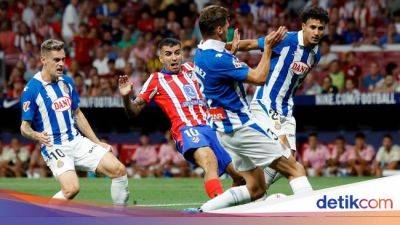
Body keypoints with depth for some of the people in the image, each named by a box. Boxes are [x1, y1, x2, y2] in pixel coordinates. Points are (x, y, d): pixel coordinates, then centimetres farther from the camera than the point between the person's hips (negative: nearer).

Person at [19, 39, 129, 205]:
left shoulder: (67, 82, 9)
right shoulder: (32, 89, -11)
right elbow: (25, 127, -10)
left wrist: (97, 142, 19)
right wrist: (36, 136, -32)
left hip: (77, 141, 7)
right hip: (53, 147, -7)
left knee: (118, 169, -5)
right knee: (71, 188, -29)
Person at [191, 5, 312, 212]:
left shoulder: (200, 54, 8)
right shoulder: (218, 59, -21)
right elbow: (259, 77, -18)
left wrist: (233, 49, 45)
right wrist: (268, 47, -8)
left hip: (225, 130, 10)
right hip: (241, 126, -10)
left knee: (256, 189, 13)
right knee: (296, 170, -6)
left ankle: (200, 212, 7)